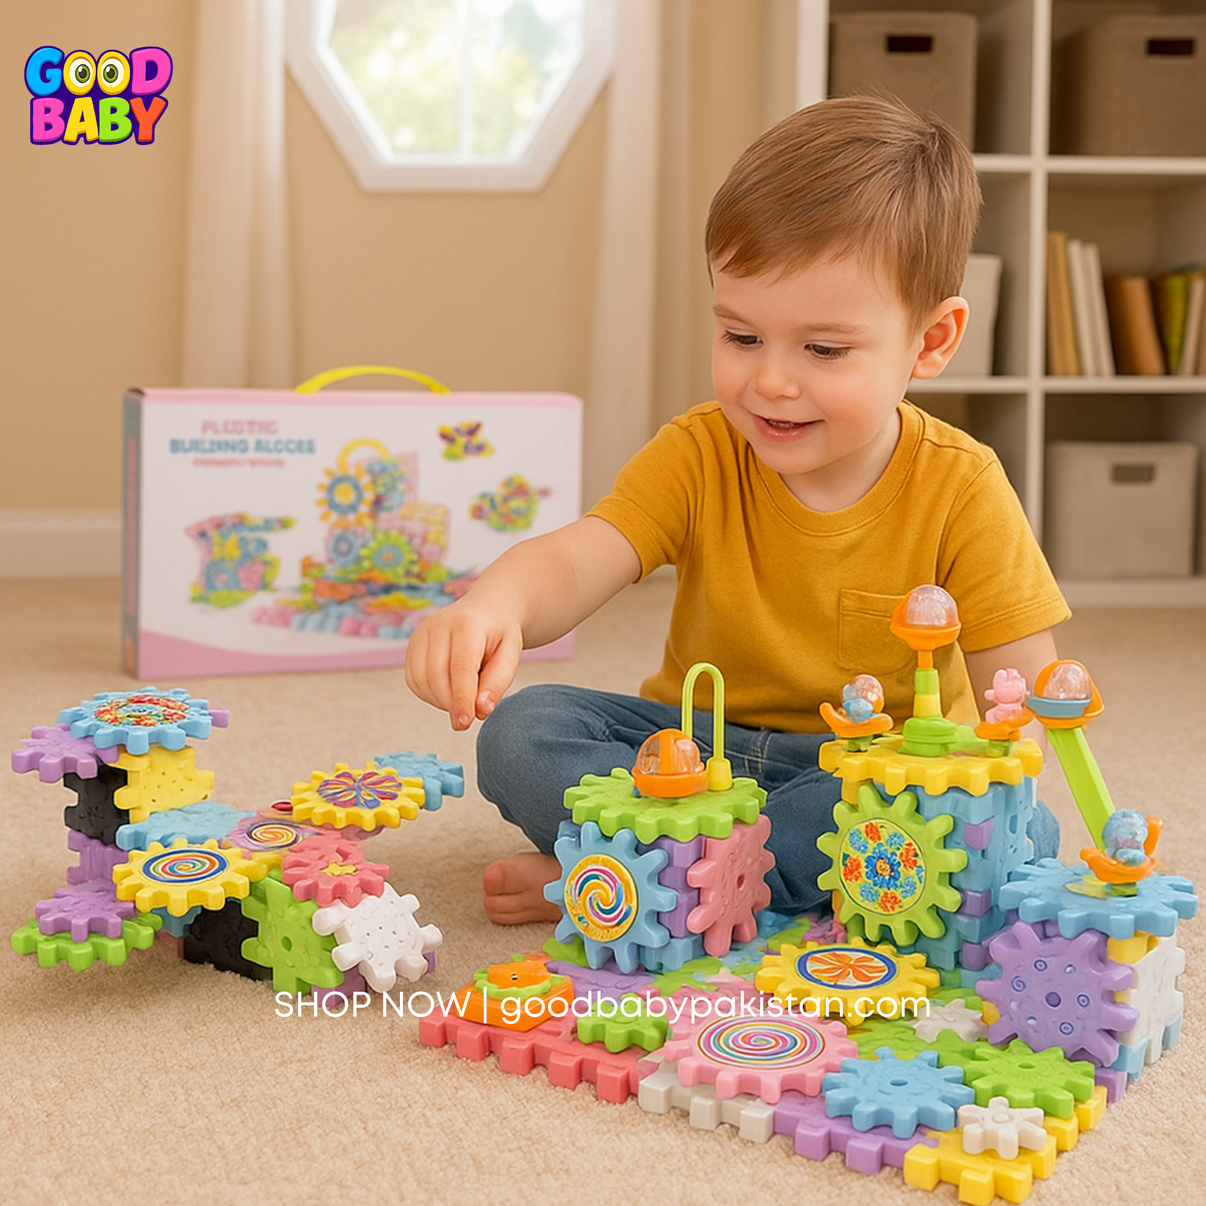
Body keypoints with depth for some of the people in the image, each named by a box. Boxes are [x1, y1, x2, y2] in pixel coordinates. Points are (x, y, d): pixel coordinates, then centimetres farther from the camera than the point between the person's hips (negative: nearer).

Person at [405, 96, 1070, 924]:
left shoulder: (960, 490, -13)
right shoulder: (700, 454, -9)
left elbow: (1024, 701, -13)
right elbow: (574, 559, -26)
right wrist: (493, 608, -50)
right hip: (696, 748, 1)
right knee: (518, 735, -19)